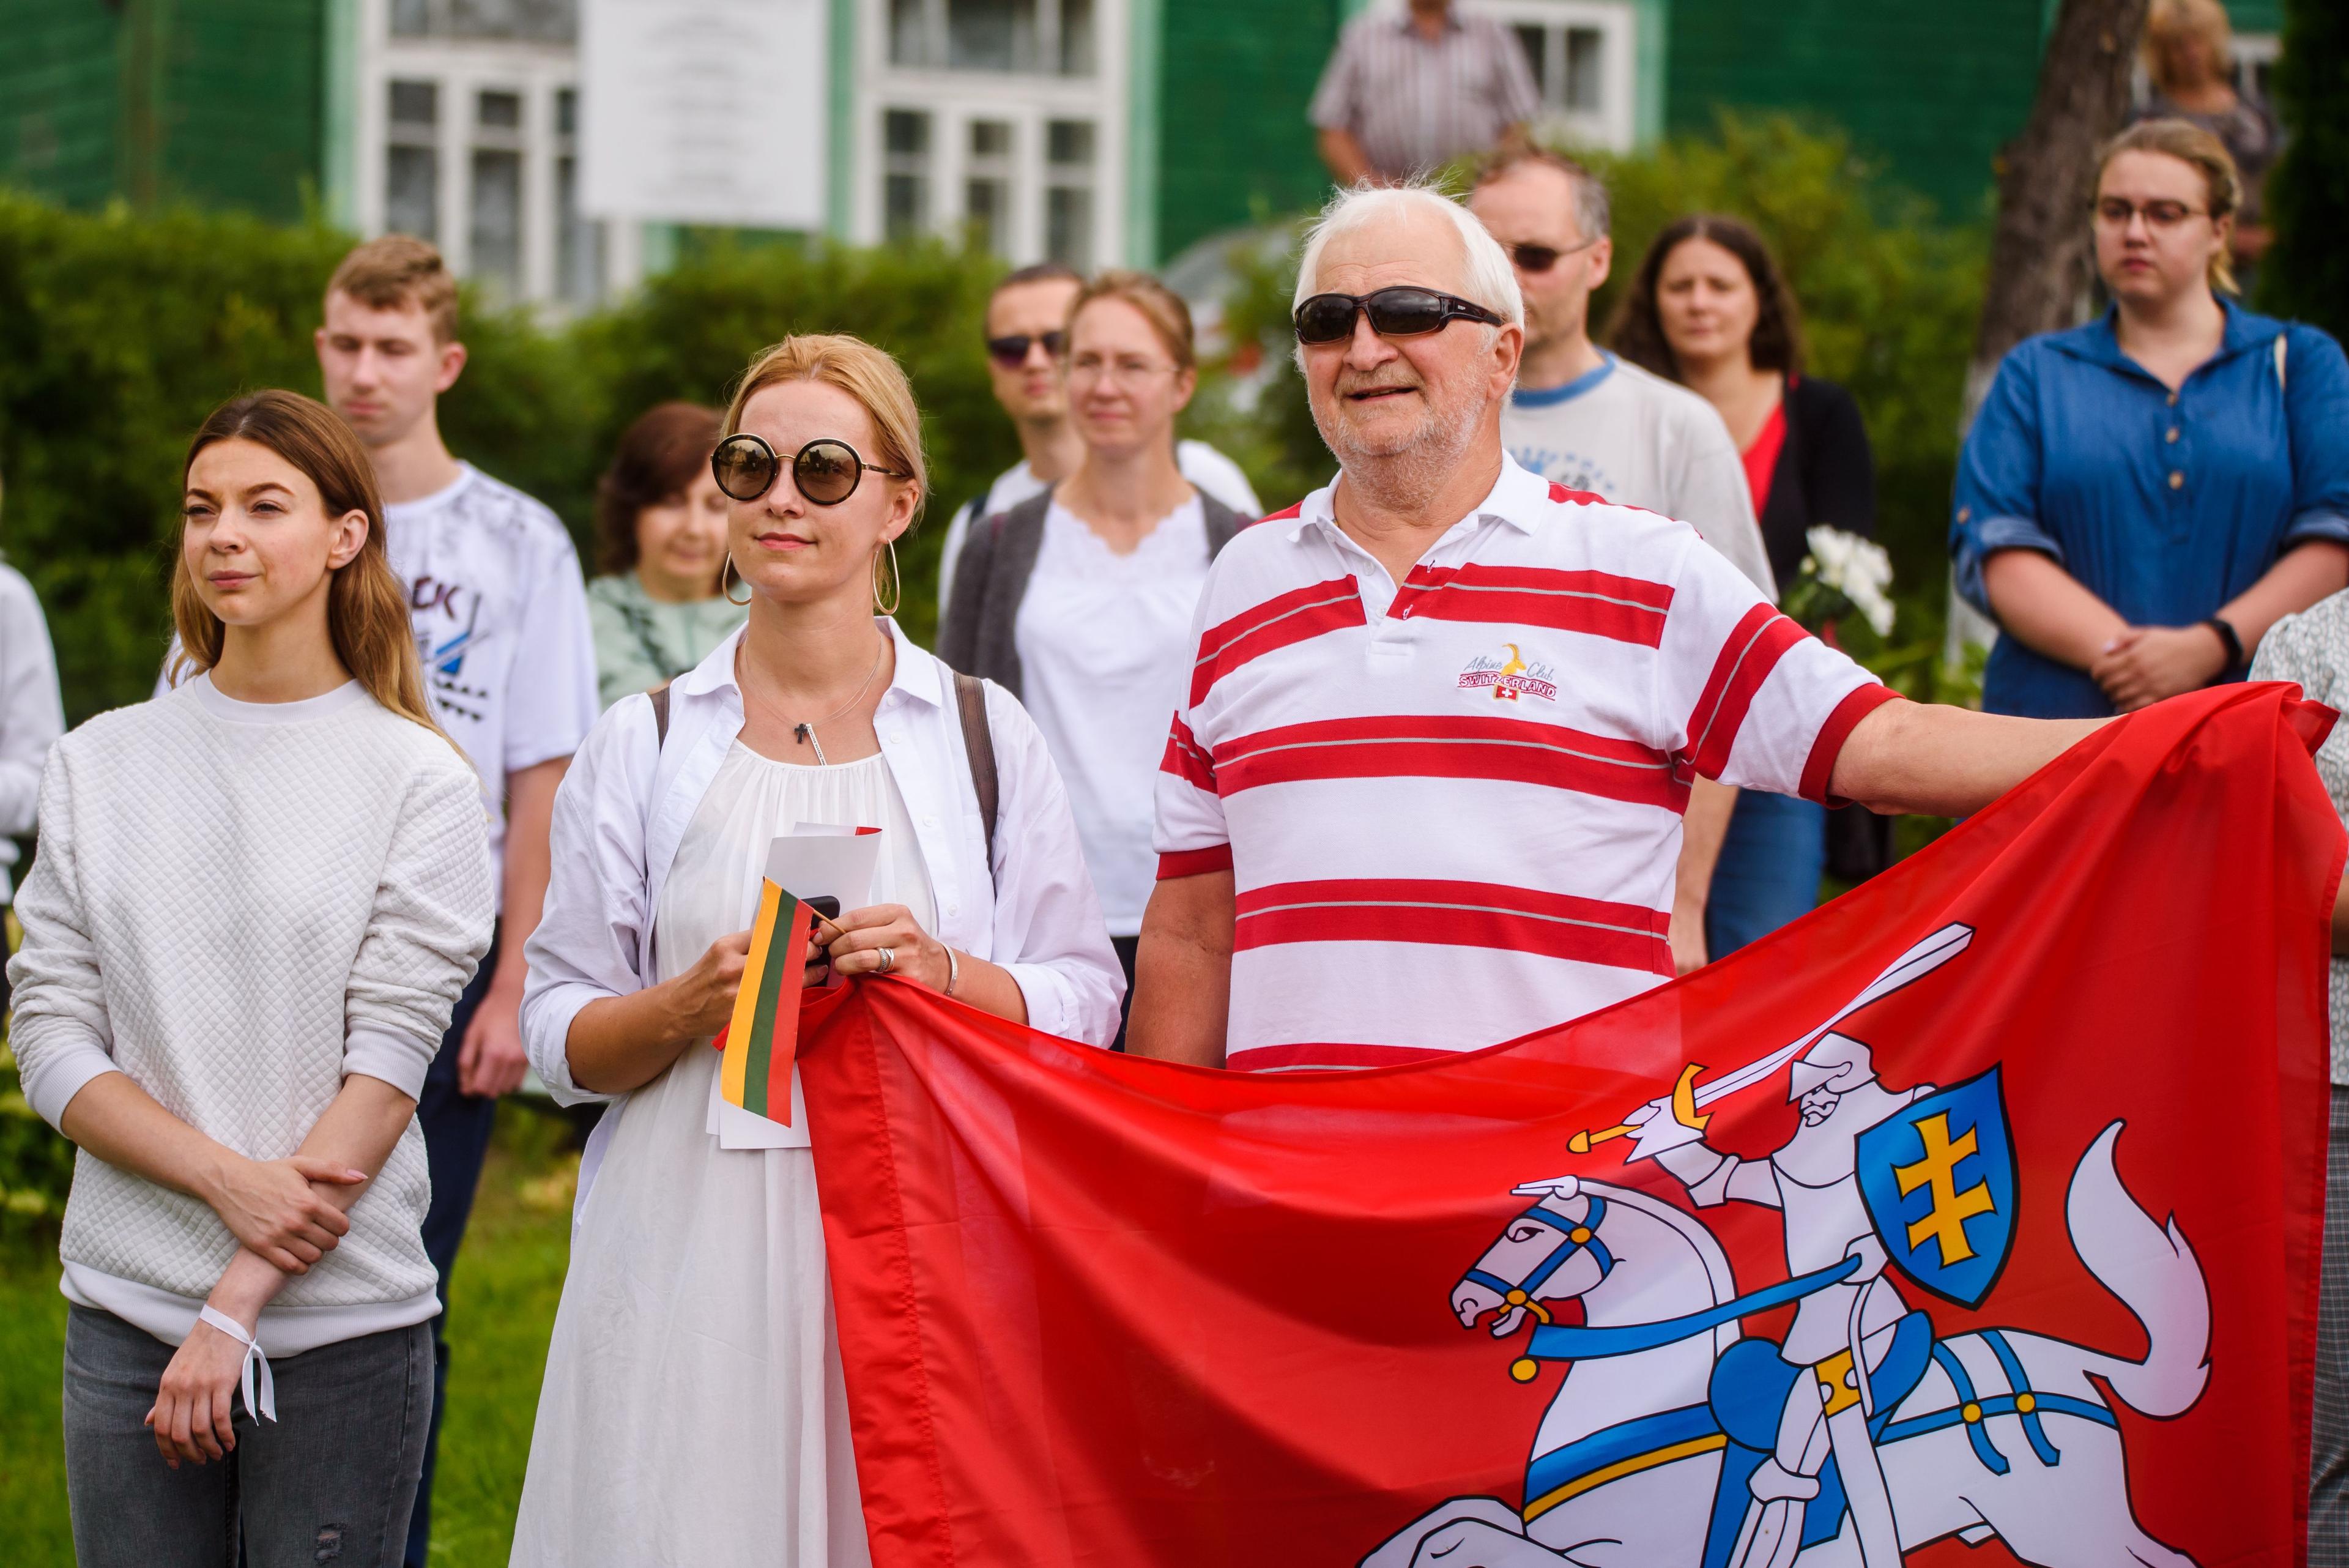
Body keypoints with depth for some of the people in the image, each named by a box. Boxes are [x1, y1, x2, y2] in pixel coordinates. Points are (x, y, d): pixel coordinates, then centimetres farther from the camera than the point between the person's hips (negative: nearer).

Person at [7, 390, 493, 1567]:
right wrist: (225, 1177, -13)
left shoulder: (419, 782, -2)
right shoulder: (99, 766, 8)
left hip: (343, 1326, -2)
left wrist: (237, 1309, -14)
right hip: (124, 1310, 2)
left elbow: (388, 1061, -8)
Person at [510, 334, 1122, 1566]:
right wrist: (689, 1005, -11)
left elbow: (1084, 1007, 5)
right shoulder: (642, 747, 9)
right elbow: (560, 1040, 8)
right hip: (695, 1259, 0)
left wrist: (947, 974, -13)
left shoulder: (984, 736, 8)